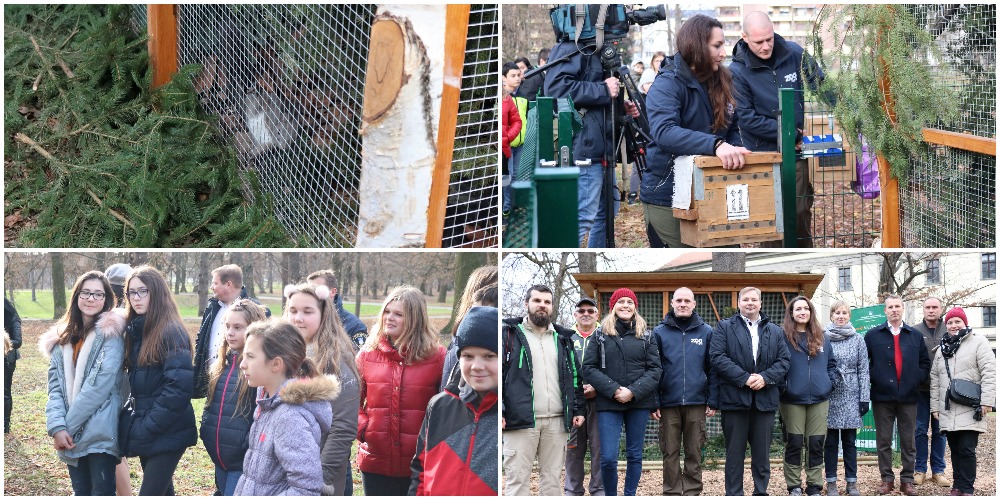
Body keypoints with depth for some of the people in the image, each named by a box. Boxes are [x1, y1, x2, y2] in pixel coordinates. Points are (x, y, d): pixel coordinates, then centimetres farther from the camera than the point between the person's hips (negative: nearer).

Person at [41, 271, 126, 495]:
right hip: (71, 436, 6)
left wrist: (67, 426, -13)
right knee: (81, 493, 12)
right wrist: (57, 427, -9)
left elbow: (100, 384, -14)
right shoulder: (63, 337, 14)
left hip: (101, 433, -6)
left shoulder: (111, 333, -5)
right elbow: (55, 386, 6)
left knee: (102, 493, -5)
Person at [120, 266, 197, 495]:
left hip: (167, 433, -8)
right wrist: (132, 419, 4)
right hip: (146, 432, 8)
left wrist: (145, 428, -18)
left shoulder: (171, 332, -12)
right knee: (162, 492, 14)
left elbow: (178, 386, -21)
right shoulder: (134, 331, 12)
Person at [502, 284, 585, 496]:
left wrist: (578, 409, 12)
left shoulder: (563, 338, 17)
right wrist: (498, 412, -11)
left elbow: (575, 376, 21)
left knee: (552, 477, 8)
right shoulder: (510, 334, 3)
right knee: (518, 478, -5)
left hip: (556, 421, 4)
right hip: (520, 420, -4)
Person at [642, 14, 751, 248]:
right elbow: (663, 130, -31)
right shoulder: (667, 84, -15)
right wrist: (715, 145, -45)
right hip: (666, 196, -6)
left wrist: (735, 152, -10)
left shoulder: (722, 83, 7)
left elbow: (733, 129, 14)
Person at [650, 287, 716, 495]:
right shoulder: (660, 332, 4)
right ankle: (672, 494, 9)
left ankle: (692, 493, 11)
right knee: (670, 453, 3)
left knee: (694, 452, 4)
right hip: (668, 403, 0)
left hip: (696, 403, 0)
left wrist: (713, 400, -1)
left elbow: (712, 368, 5)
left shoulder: (706, 332, 5)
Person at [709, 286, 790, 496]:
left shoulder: (775, 331, 16)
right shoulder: (724, 327, 6)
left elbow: (784, 360, 7)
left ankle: (761, 492, 13)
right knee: (735, 453, 1)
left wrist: (765, 377, -11)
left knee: (762, 453, 6)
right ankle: (734, 494, 6)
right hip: (734, 398, -2)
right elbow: (717, 357, -6)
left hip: (765, 399, 2)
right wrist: (744, 378, -14)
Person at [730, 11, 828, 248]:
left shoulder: (793, 53, -2)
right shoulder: (737, 72, -13)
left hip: (798, 151, 3)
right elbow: (748, 120, -13)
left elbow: (822, 86, 9)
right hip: (764, 154, -3)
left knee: (802, 211, 7)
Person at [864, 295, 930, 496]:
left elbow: (925, 363, 11)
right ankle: (887, 479, 11)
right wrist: (874, 379, -6)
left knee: (908, 441, 4)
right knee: (883, 441, 4)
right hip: (882, 396, -1)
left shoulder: (915, 336, 10)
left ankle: (907, 479, 11)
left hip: (908, 396, 1)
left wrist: (915, 380, -2)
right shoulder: (873, 335, 4)